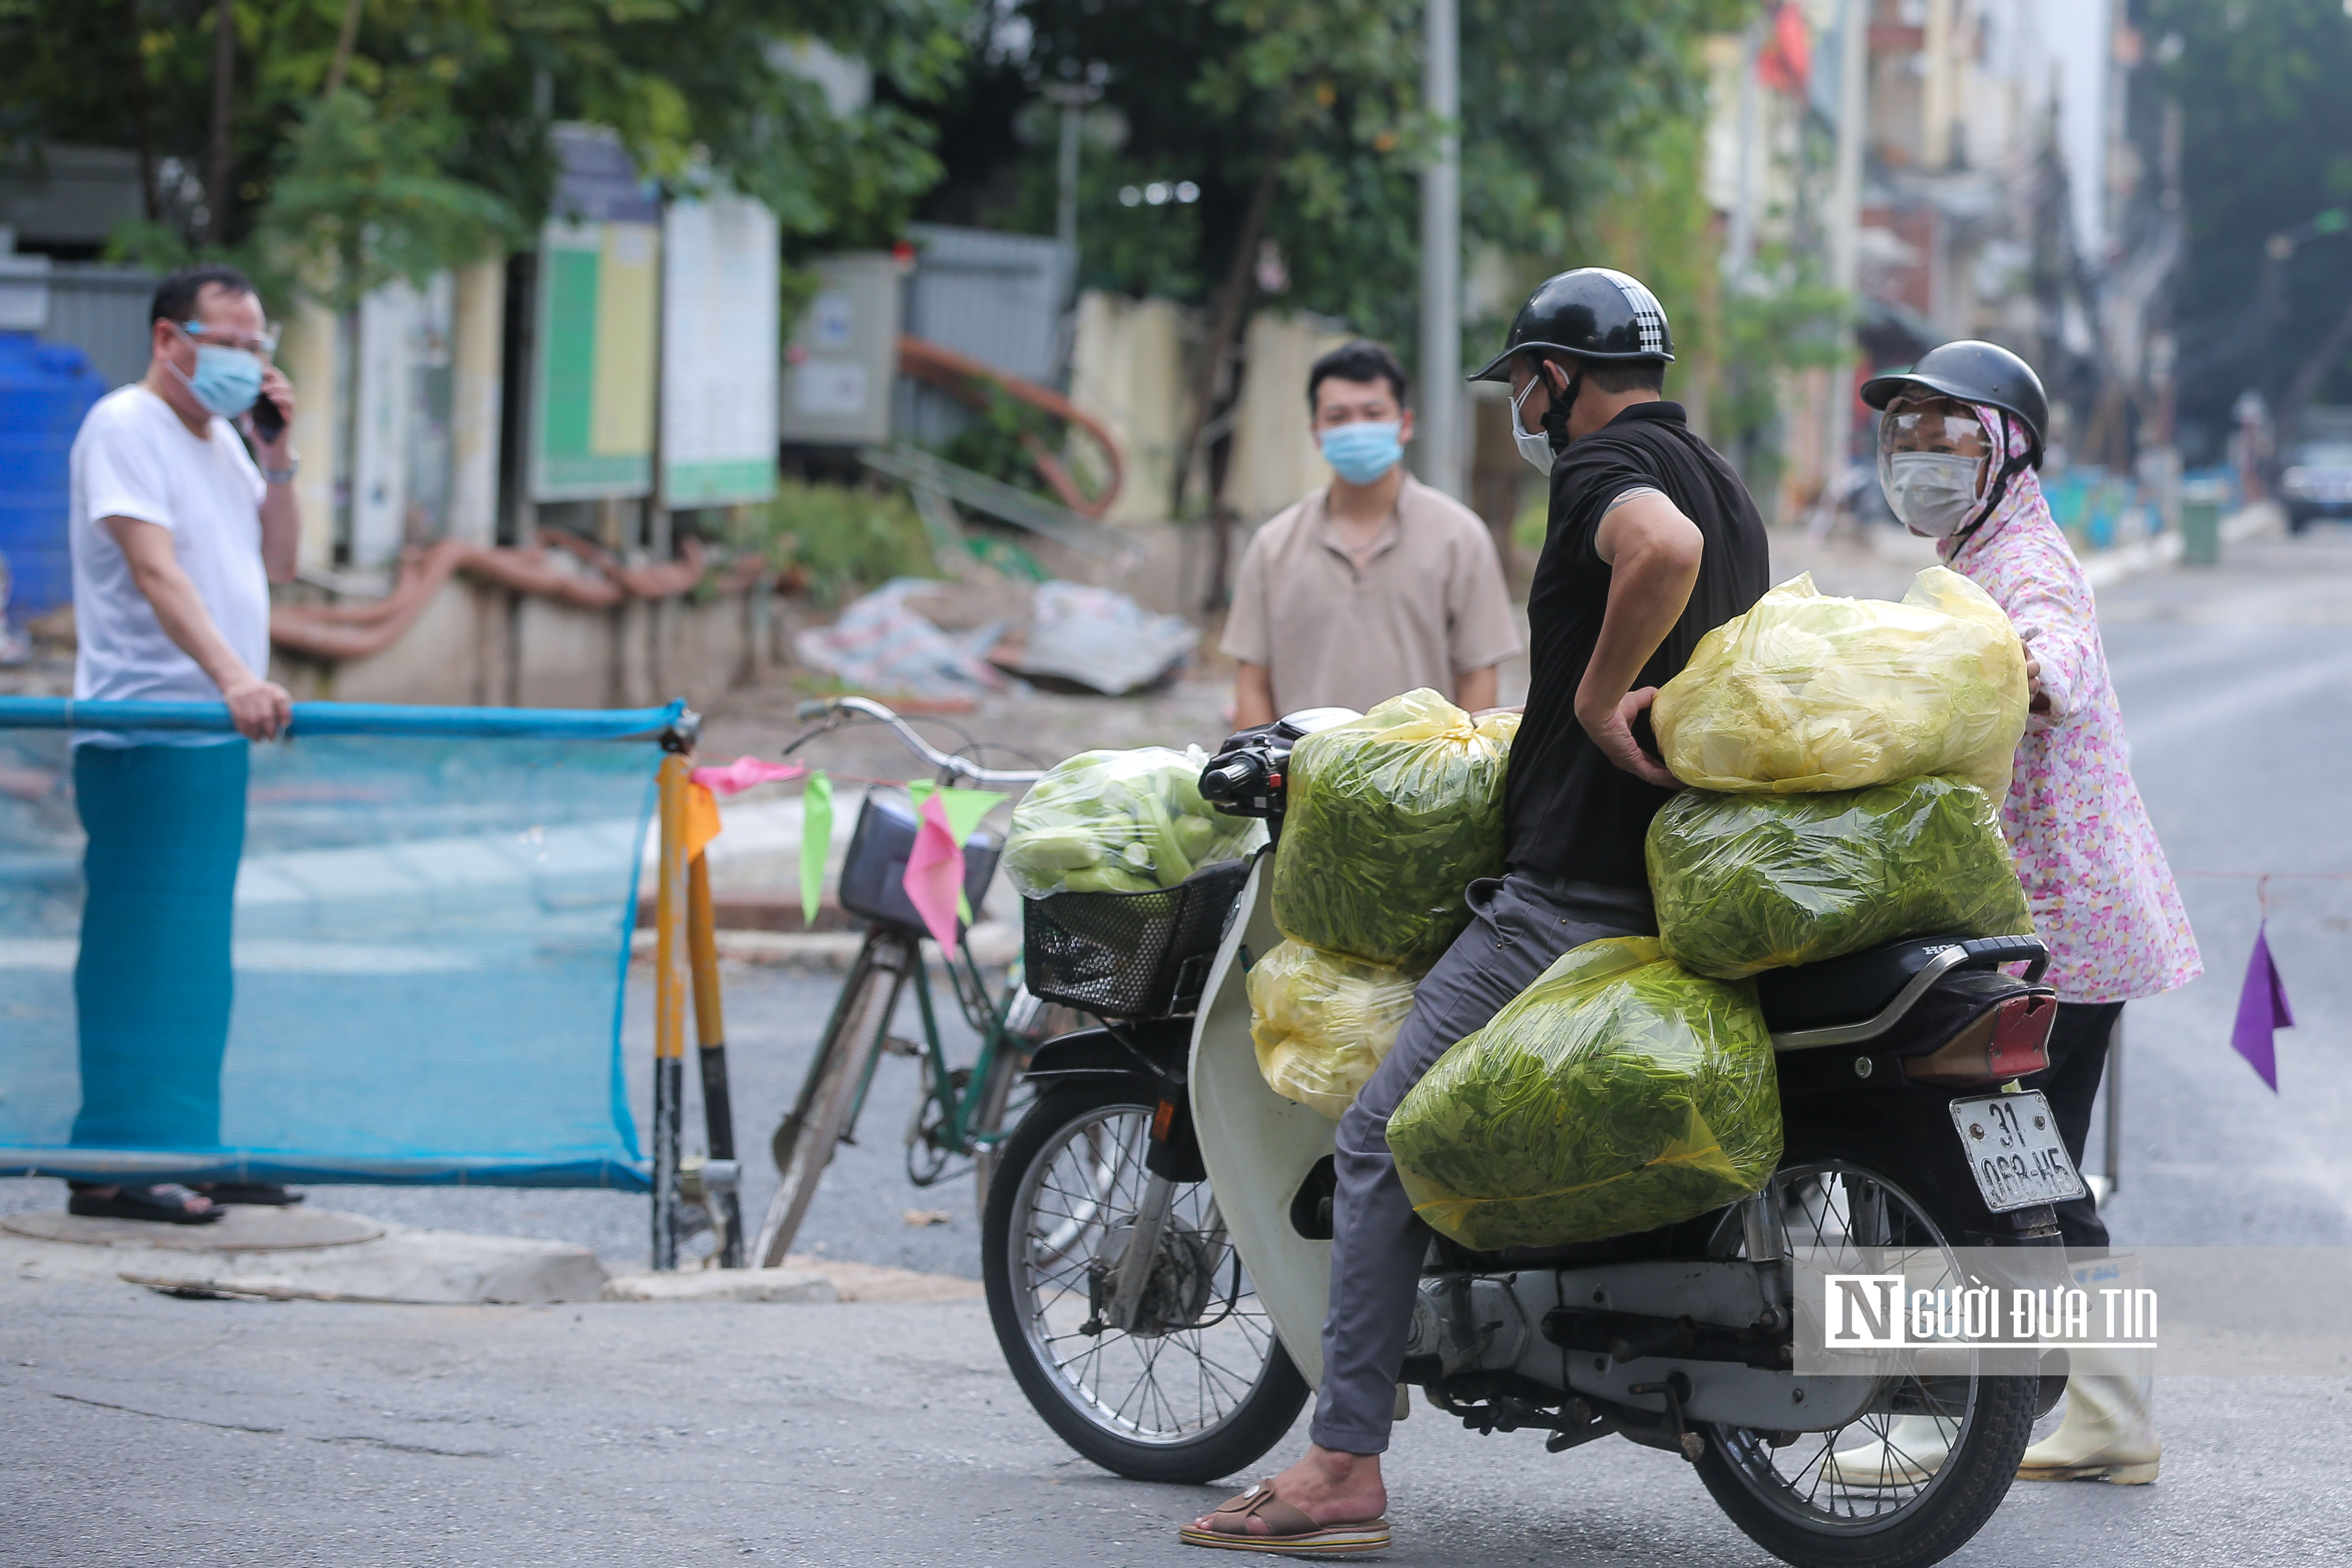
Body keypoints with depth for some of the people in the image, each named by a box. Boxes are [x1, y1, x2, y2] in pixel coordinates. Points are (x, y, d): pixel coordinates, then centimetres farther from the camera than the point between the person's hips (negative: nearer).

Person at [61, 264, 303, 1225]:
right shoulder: (126, 427, -10)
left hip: (215, 736, 9)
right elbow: (156, 570, -22)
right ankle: (117, 1166, -9)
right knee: (143, 948, -9)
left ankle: (183, 1151, 15)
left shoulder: (219, 440, 19)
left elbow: (276, 563, 18)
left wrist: (277, 457, 4)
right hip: (145, 737, -9)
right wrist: (232, 676, -34)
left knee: (196, 955, 11)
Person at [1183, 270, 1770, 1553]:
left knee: (1383, 1138, -7)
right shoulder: (1723, 488, 21)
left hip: (1575, 892, -10)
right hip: (1692, 889, 10)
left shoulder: (1603, 463, -9)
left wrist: (1598, 697, -21)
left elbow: (1664, 549, -33)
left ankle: (1343, 1470, -13)